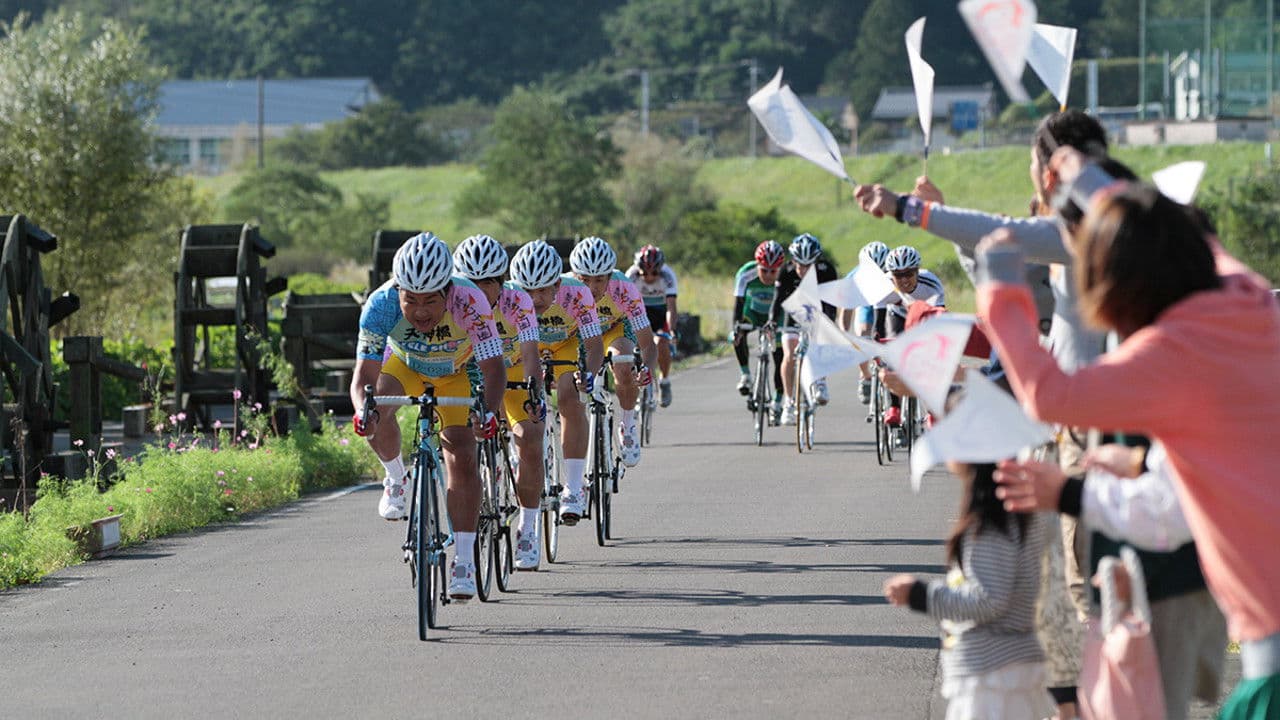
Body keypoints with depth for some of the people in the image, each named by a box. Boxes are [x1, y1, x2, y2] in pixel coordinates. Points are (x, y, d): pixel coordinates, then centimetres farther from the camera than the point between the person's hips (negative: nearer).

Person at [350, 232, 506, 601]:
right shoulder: (381, 305, -35)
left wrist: (488, 411, -57)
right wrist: (363, 408, -56)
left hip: (458, 373, -1)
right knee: (377, 410, -30)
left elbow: (493, 368, -39)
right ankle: (396, 478, -1)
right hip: (404, 364, 1)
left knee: (461, 458, -14)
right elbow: (364, 374, -35)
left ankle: (464, 561, -7)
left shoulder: (469, 301, -38)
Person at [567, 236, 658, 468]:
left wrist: (647, 370, -55)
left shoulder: (625, 290, -36)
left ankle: (627, 426, -4)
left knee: (624, 369, -31)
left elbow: (648, 345, -34)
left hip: (616, 327, -1)